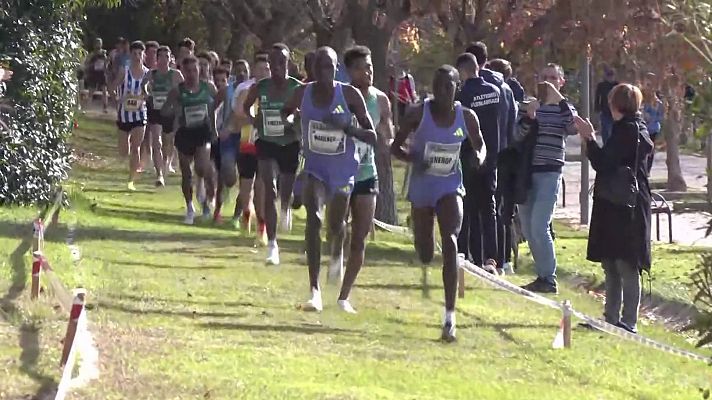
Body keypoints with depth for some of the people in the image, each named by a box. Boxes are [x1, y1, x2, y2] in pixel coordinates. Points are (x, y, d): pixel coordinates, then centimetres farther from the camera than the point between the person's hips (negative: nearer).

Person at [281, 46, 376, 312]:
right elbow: (286, 112, 16)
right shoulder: (303, 93, -7)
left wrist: (346, 127, -28)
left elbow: (372, 136, -11)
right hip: (315, 167, 0)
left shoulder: (349, 95, -13)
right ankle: (314, 291, -25)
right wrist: (288, 120, -8)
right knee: (313, 219, -22)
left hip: (343, 169, 0)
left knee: (336, 225, 15)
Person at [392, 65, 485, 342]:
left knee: (450, 243, -22)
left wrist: (479, 158, -13)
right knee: (425, 255, 11)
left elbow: (480, 145, 11)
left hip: (450, 187, -1)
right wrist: (413, 158, -24)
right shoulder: (419, 114, -10)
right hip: (422, 188, 1)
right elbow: (395, 147, -3)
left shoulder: (467, 117, -5)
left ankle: (450, 317, -24)